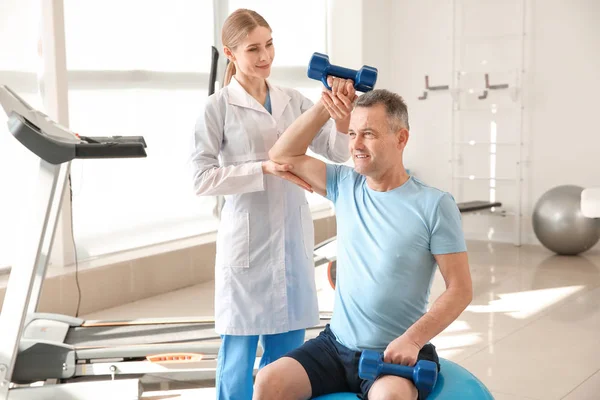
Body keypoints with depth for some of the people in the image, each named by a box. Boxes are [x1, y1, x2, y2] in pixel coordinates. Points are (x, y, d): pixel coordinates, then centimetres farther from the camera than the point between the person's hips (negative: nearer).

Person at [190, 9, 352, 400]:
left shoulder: (293, 101, 7)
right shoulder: (218, 107, -5)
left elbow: (337, 152, 1)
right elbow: (202, 179, -10)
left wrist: (342, 116, -19)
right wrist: (264, 168, -19)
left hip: (294, 237, 4)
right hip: (248, 239, -4)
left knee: (287, 346, 12)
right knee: (241, 345, 6)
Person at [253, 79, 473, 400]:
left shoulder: (434, 205, -8)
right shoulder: (345, 186, 6)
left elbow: (460, 290, -9)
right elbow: (283, 155, 12)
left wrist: (412, 340, -22)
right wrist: (324, 108, 1)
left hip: (396, 354, -4)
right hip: (336, 345, 5)